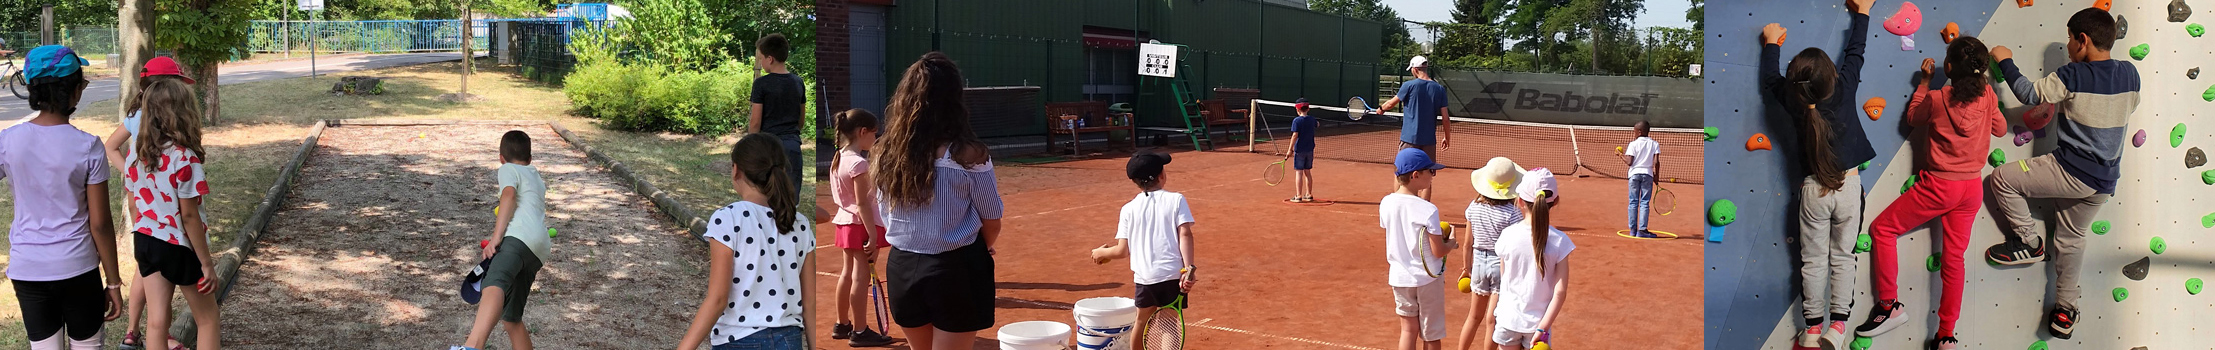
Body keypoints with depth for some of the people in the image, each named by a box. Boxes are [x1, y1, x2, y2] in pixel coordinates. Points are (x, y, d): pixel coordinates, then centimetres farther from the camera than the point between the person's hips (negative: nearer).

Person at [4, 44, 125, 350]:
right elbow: (100, 224, -9)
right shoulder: (87, 147, -12)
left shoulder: (8, 141, -6)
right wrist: (113, 282, 0)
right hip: (77, 268, -2)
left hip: (27, 270, 2)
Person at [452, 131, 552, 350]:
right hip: (538, 251, 9)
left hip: (519, 235, -8)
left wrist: (496, 237, -14)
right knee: (511, 318, 14)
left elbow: (509, 195, -5)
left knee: (494, 286, -34)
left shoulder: (508, 169, 17)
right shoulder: (537, 178, 41)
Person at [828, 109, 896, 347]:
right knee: (861, 276, -3)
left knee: (848, 273, 17)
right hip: (861, 223, -10)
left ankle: (842, 325, 27)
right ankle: (860, 332, 2)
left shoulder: (842, 158, 7)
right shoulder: (858, 163, -21)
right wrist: (872, 235, -21)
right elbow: (862, 204, -22)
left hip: (846, 221, 10)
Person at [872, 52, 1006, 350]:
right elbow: (992, 225, -6)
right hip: (955, 269, -5)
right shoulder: (968, 154, -14)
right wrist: (981, 249, 15)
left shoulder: (887, 152, -2)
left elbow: (886, 215, 10)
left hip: (901, 268, 5)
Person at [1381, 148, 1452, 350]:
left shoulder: (1386, 203, -5)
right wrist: (1451, 243, 5)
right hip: (1427, 279, -5)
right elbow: (1438, 251, -16)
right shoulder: (1428, 210, -21)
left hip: (1399, 278, 5)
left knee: (1408, 329, 15)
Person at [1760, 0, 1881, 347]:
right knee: (1843, 257, 9)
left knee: (1813, 261, 9)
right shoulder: (1844, 91, -14)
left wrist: (1772, 45, 23)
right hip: (1849, 187, 0)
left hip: (1814, 191, 0)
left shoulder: (1795, 105, -12)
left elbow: (1770, 79, 7)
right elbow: (1854, 51, 0)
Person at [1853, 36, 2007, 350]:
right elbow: (2000, 129, 15)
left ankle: (1890, 305, 3)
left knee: (1882, 229, 8)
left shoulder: (1936, 98, -14)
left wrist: (1925, 81, 11)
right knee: (1953, 258, 8)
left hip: (1939, 186, -5)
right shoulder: (1987, 96, -3)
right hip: (1972, 188, 5)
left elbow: (1913, 118, 6)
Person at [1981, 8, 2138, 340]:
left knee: (2002, 179, 5)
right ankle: (2065, 310, 26)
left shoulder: (2072, 75, -17)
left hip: (2071, 172, -7)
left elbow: (2029, 93, -9)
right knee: (2071, 239, 21)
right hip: (2105, 180, 7)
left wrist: (2005, 61, 2)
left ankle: (2029, 242, 10)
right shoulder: (2129, 73, 2)